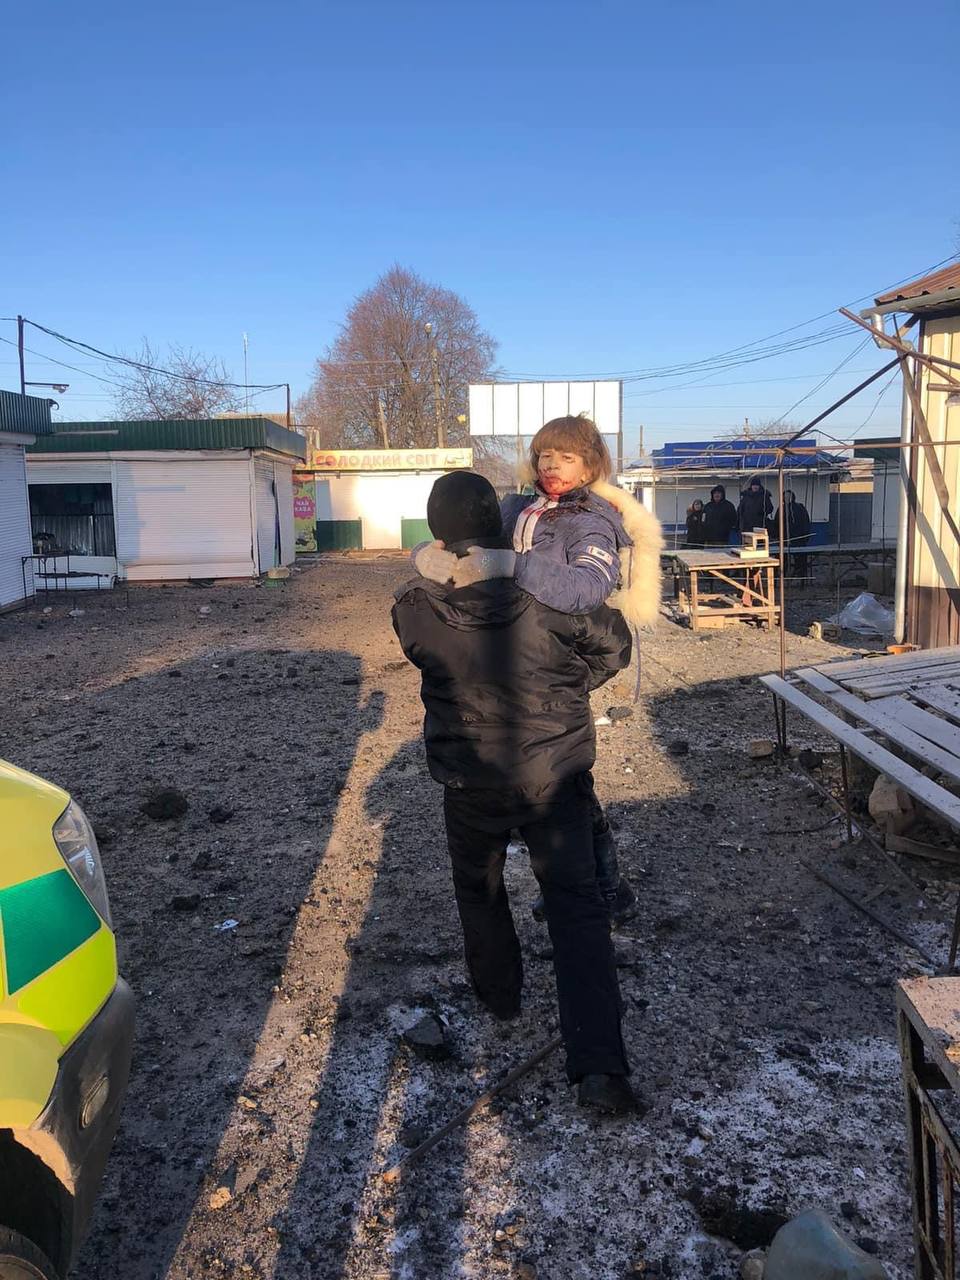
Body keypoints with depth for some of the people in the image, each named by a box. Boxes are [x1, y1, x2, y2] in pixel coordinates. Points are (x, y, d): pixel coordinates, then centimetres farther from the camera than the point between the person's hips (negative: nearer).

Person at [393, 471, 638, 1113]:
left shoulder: (414, 607, -15)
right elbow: (615, 644, -4)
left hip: (470, 782, 1)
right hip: (556, 774, -1)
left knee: (479, 889, 26)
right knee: (576, 904, 4)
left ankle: (499, 994, 45)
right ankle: (598, 1065, -2)